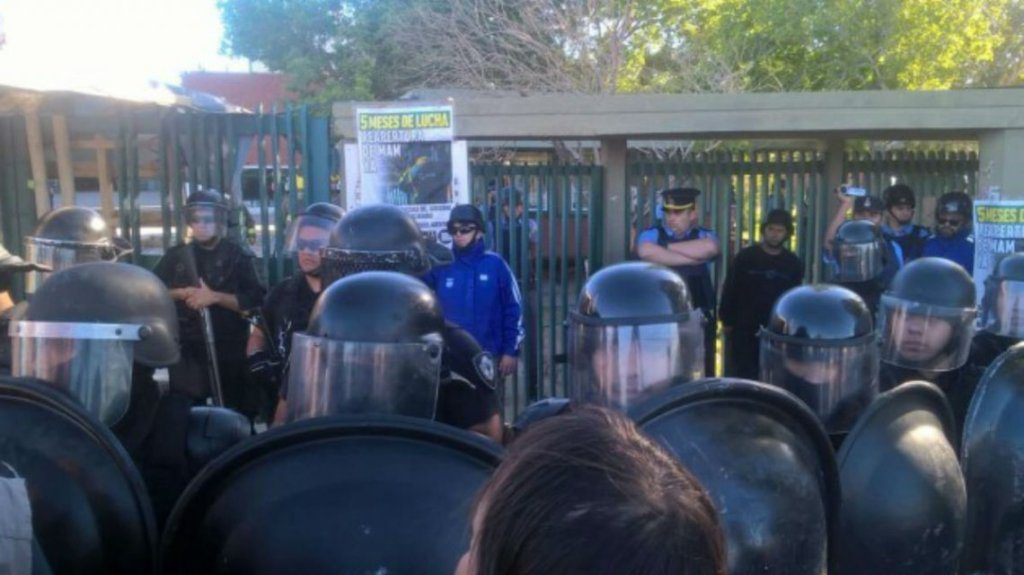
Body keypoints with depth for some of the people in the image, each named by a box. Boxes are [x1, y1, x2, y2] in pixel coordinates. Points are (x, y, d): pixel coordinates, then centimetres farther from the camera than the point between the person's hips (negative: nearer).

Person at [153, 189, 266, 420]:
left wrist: (215, 297, -17)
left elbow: (255, 300, -7)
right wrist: (181, 293, -8)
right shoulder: (175, 256, 11)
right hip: (187, 349, 2)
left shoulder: (238, 256, 2)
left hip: (230, 350, -2)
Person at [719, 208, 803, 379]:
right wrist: (726, 321, -3)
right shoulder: (745, 257, -2)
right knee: (741, 376, 3)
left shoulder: (793, 263, 5)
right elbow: (729, 290, -1)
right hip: (744, 330, -2)